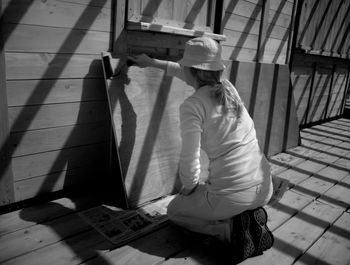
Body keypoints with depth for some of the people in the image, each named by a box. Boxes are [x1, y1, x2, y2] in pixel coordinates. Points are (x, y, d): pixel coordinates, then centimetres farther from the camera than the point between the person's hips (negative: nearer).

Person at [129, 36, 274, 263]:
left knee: (174, 210, 23)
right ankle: (250, 215, 10)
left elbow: (190, 160, -16)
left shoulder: (192, 105, -14)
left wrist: (188, 187, 7)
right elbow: (194, 76, 24)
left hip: (233, 194, -7)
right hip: (264, 188, 7)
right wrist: (152, 62, 35)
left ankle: (231, 228, 0)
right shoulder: (228, 86, 7)